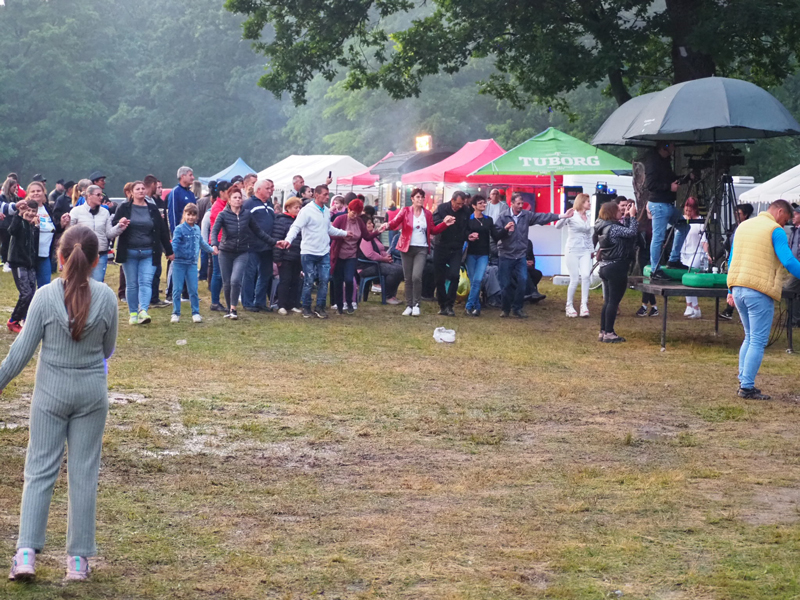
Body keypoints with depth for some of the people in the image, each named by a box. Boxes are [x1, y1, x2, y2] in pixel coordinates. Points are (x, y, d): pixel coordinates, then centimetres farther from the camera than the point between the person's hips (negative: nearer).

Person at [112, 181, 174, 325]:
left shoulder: (153, 209, 8)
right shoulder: (124, 208, 4)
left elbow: (163, 230, 12)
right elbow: (113, 225, 4)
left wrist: (169, 251, 14)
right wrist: (120, 224, -20)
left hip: (148, 253, 0)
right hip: (129, 252, 0)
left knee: (146, 282, -11)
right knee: (131, 284, 4)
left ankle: (143, 311, -22)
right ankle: (133, 313, 10)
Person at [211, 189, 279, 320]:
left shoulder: (246, 215, 1)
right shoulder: (223, 215, -6)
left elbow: (258, 231, 10)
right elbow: (214, 231, -17)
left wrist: (273, 242, 10)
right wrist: (214, 244, -36)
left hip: (242, 254, 0)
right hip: (225, 253, 0)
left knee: (235, 280, -17)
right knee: (227, 283, 5)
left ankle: (233, 309, -8)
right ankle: (229, 309, 22)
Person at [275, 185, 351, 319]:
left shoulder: (326, 211, 10)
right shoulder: (307, 210, -11)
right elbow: (296, 227, -19)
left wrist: (344, 233, 30)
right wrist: (288, 240, -35)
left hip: (324, 253, 6)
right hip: (309, 253, -6)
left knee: (324, 280, 1)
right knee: (309, 281, 1)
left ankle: (320, 307, 13)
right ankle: (306, 308, 14)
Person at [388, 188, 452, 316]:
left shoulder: (427, 214, 7)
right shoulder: (405, 211, 0)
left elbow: (433, 231, 11)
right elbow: (395, 223, -12)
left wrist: (445, 224, 0)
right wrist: (388, 225, -33)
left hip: (421, 249, 0)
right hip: (407, 248, 0)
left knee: (416, 277, -15)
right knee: (408, 279, 4)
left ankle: (416, 305, -3)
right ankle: (409, 306, 14)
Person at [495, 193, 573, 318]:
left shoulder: (527, 215, 3)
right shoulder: (503, 217, -5)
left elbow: (543, 217, -6)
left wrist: (562, 216, -15)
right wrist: (505, 229, -28)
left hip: (521, 256, 2)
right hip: (506, 255, -2)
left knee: (523, 281, -9)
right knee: (506, 284, 2)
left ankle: (516, 308, 5)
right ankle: (506, 309, 18)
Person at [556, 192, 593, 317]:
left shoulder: (588, 217, 11)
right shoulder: (572, 215, -6)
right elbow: (558, 226, -18)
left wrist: (591, 249, 18)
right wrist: (565, 217, -34)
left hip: (585, 251, 4)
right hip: (573, 250, -4)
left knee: (586, 276, -16)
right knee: (575, 280, -6)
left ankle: (584, 305, -13)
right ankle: (569, 306, 9)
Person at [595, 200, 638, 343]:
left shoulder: (603, 227, 9)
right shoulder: (613, 228, -19)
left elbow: (623, 230, 17)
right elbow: (631, 232, -20)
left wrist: (627, 217, 13)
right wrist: (632, 216, -9)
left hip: (605, 267, 9)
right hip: (616, 268, -9)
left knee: (608, 301, 14)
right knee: (614, 302, -4)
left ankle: (603, 331, 17)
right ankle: (609, 333, -2)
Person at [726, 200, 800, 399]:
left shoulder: (743, 226, 17)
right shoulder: (775, 230, -7)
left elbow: (732, 261, 19)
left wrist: (731, 290, 22)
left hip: (737, 288, 8)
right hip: (760, 291, -8)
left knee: (749, 337, 19)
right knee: (758, 341, -3)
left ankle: (743, 381, 16)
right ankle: (747, 387, -6)